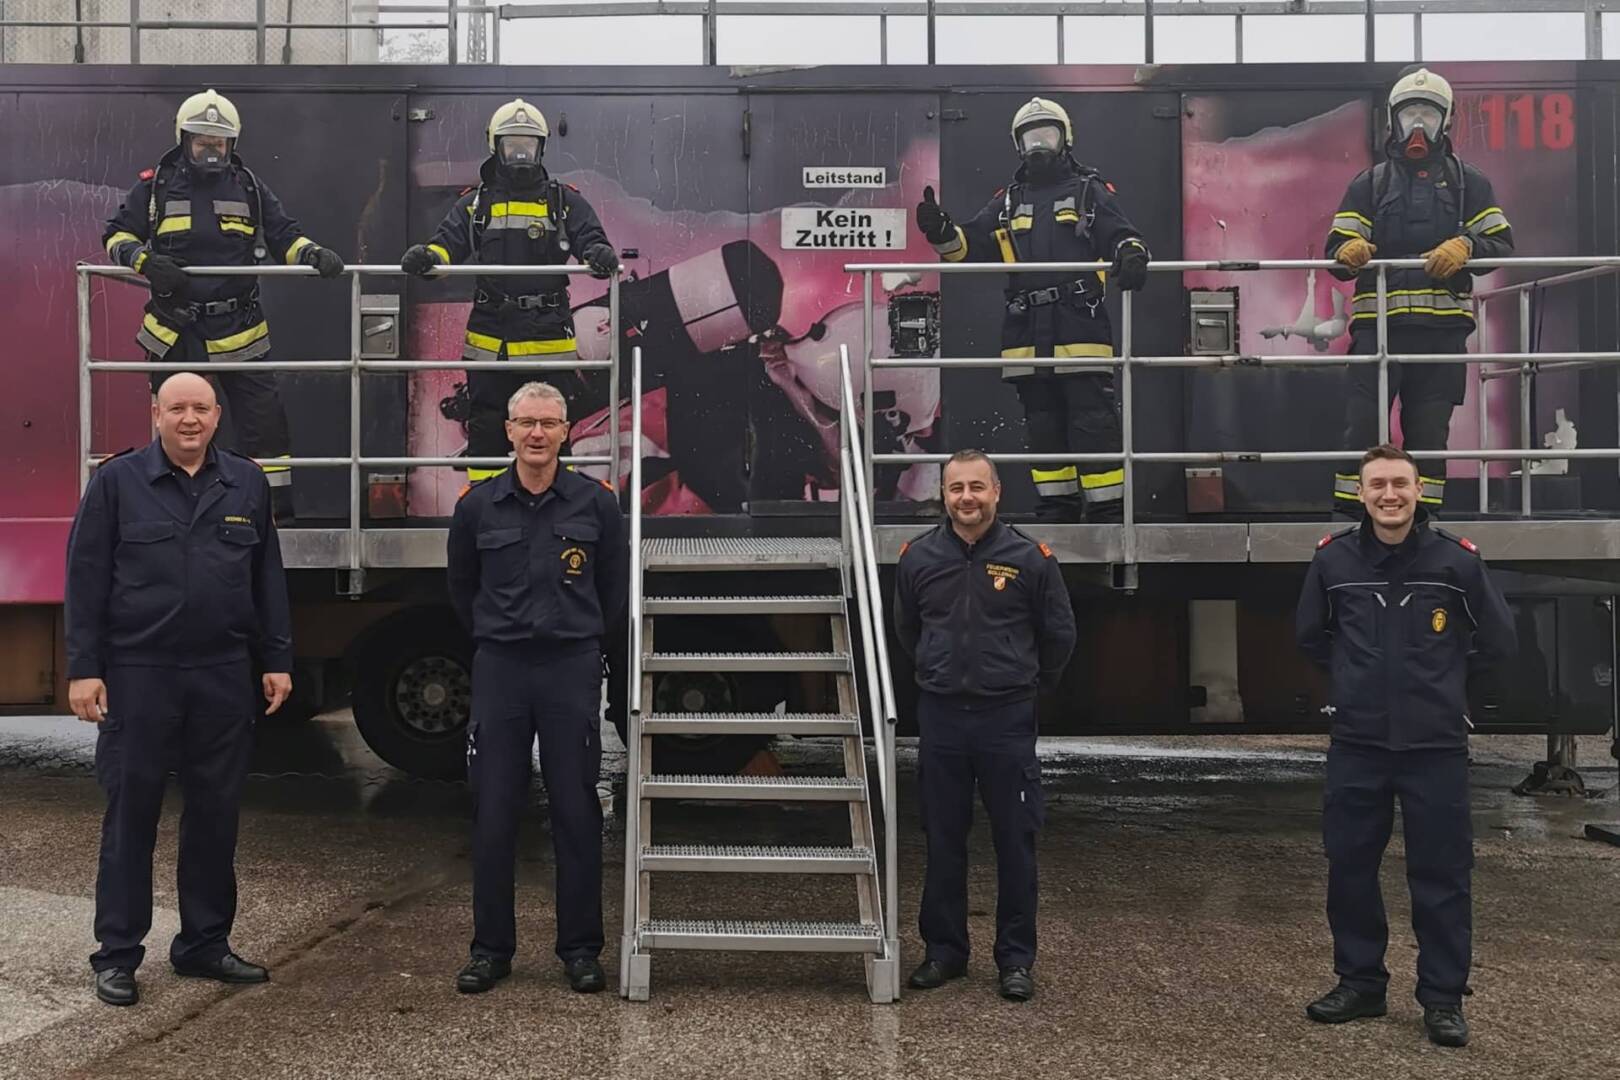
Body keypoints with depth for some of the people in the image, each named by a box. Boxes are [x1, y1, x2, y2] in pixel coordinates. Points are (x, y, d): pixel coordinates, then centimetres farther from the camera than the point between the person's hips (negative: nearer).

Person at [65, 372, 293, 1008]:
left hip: (224, 676, 3)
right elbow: (86, 579, -2)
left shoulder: (248, 484, 8)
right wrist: (83, 669, -8)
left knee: (216, 813, 10)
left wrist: (276, 661, 6)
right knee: (130, 813, 4)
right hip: (138, 675, -3)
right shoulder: (116, 482, 0)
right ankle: (117, 954, 15)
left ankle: (205, 943, 23)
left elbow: (267, 579, 10)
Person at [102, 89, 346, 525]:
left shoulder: (248, 187, 6)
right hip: (174, 332, 0)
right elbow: (117, 236, 5)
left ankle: (276, 513, 7)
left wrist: (313, 253, -16)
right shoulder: (155, 186, 2)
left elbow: (285, 236, 6)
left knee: (265, 422, -2)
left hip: (239, 330, 0)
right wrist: (144, 259, -16)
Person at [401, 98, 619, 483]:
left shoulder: (565, 202, 9)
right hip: (489, 339, 1)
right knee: (486, 429, 6)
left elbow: (591, 241, 0)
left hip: (549, 339, -1)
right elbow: (448, 243, 2)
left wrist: (600, 254, -25)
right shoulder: (474, 204, 12)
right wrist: (426, 256, -21)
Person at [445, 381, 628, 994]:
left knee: (576, 812, 3)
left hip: (572, 669, -1)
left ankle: (580, 949, 13)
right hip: (500, 669, 1)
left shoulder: (594, 503, 1)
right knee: (493, 813, 4)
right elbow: (461, 587, 17)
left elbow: (615, 585, 13)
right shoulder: (479, 506, 3)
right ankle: (491, 949, 16)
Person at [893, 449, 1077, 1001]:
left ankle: (1016, 959, 16)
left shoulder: (1030, 558, -5)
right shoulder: (918, 557, 1)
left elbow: (1059, 636, 7)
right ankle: (944, 950, 23)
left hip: (1008, 720, -2)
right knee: (943, 842, 10)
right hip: (941, 717, 2)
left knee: (1016, 842, 4)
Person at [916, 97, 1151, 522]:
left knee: (1092, 419, -8)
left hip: (1081, 328, -4)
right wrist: (942, 232, -9)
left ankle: (1107, 509, -3)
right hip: (1027, 335, 4)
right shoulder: (1008, 201, 21)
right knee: (1043, 424, 8)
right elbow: (971, 245, 12)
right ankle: (1056, 510, 16)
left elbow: (1122, 235, -1)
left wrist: (1131, 255, -25)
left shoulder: (1090, 191, 10)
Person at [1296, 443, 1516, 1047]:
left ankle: (1443, 998, 18)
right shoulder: (1334, 559, -2)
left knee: (1441, 875, 4)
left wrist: (1438, 675, 11)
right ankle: (1360, 983, 26)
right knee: (1349, 868, 10)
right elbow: (1311, 636, 16)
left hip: (1435, 745, -2)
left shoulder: (1457, 559, -6)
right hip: (1357, 743, 2)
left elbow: (1498, 642, 7)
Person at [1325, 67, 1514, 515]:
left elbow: (1502, 242, 7)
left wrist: (1466, 246, -15)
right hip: (1379, 322, -1)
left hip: (1443, 326, 1)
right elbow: (1336, 248, 5)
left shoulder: (1468, 181, 13)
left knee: (1429, 430, 4)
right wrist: (1348, 252, -19)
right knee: (1362, 423, -8)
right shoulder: (1369, 183, 13)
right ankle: (1347, 515, -5)